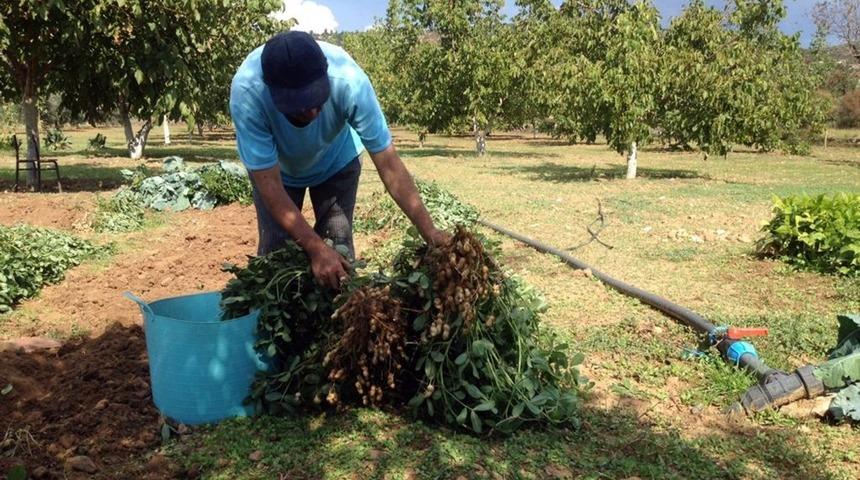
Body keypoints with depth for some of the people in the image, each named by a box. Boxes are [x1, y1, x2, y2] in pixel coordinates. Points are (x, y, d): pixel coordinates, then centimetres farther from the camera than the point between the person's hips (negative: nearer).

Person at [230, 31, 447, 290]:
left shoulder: (349, 81, -39)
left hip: (336, 161, 1)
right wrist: (316, 248, -42)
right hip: (275, 167, 0)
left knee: (339, 245, -7)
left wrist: (429, 231, -38)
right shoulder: (247, 92, -40)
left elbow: (388, 164, -32)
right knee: (275, 248, -7)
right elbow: (269, 183, -35)